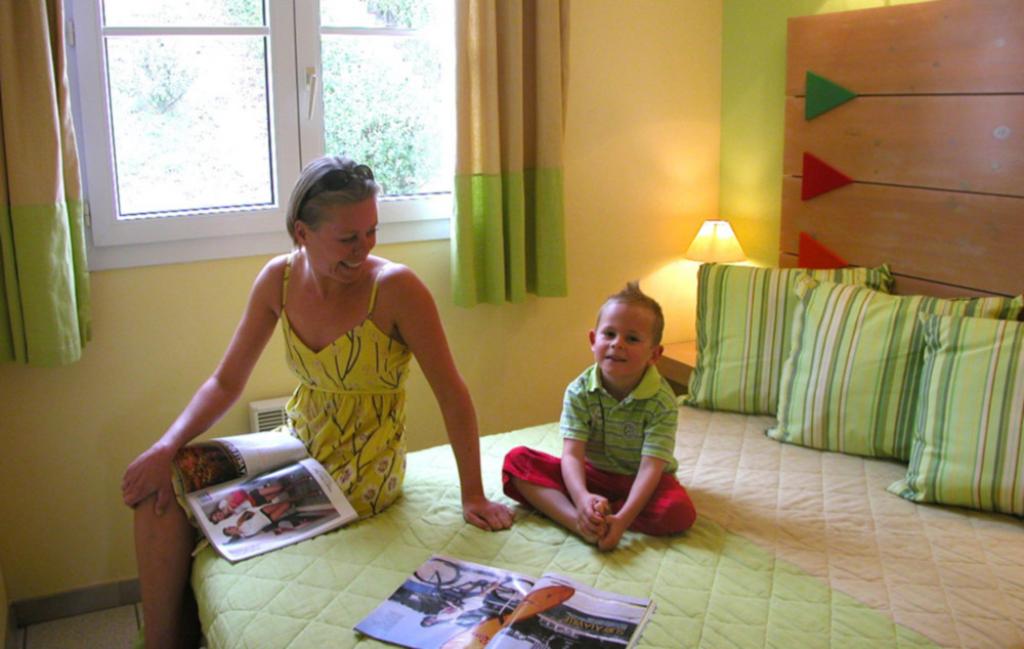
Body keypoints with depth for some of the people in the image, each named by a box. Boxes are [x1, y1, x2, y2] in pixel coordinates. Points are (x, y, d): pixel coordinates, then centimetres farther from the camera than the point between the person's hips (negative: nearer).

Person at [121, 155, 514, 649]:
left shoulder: (395, 288, -21)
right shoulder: (279, 279, -6)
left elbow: (452, 396, -16)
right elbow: (227, 382, 0)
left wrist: (473, 496, -14)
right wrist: (167, 447, -15)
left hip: (364, 472, -5)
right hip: (298, 445, 5)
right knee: (158, 483, -9)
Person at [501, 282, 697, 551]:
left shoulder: (662, 402, -20)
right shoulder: (579, 391, -13)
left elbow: (651, 466, -27)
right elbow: (572, 453, -21)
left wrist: (623, 518, -41)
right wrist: (582, 497, -42)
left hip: (637, 480, -2)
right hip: (591, 474, 2)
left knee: (679, 511, -34)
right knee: (516, 459, -17)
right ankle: (578, 520, -37)